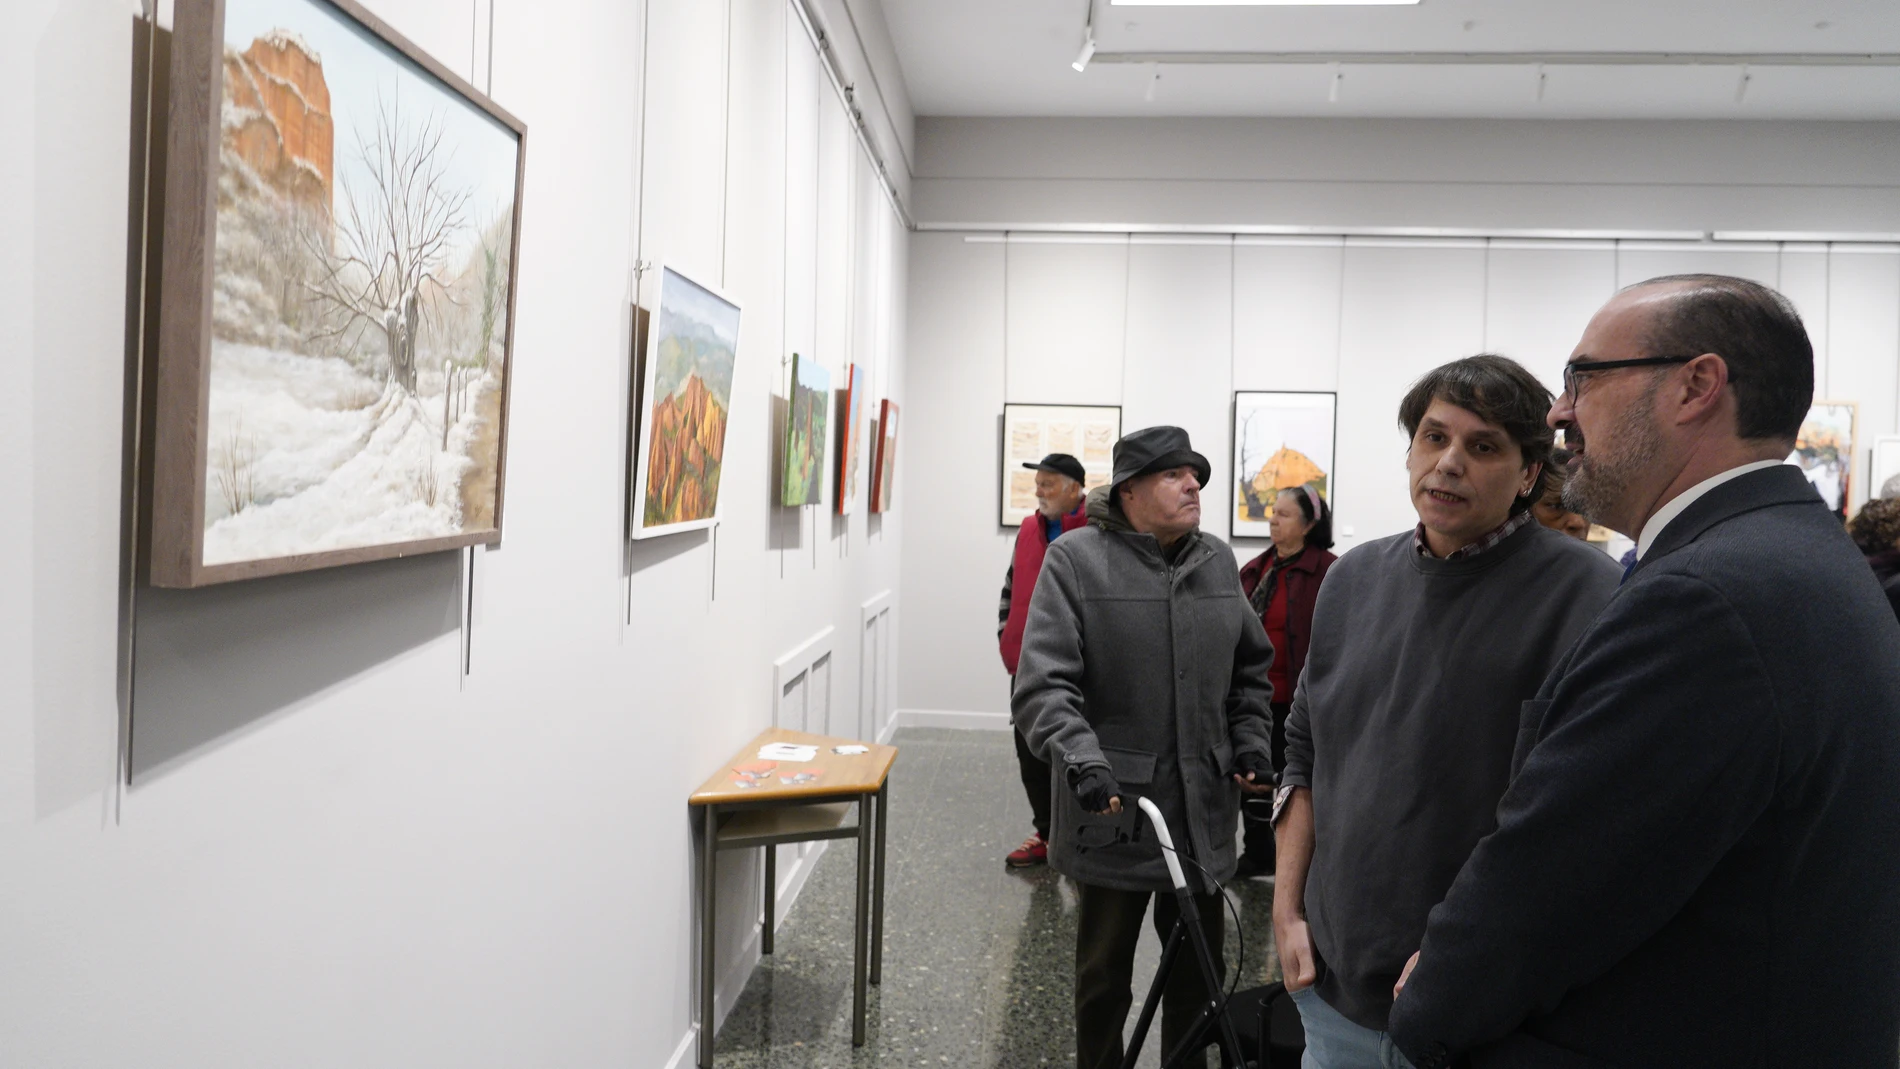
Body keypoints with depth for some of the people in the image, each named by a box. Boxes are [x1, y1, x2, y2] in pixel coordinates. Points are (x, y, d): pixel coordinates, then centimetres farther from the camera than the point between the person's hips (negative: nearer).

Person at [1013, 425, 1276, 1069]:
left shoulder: (1218, 562, 7)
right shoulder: (1076, 559, -10)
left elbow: (1251, 671, 18)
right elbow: (1044, 683, -16)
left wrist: (1252, 746, 6)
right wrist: (1082, 760, -29)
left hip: (1204, 809, 5)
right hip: (1116, 807, -4)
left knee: (1198, 970, 18)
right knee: (1103, 974, 12)